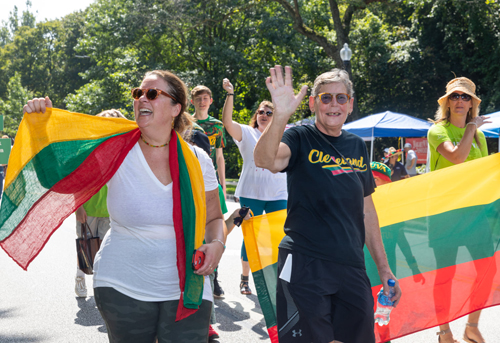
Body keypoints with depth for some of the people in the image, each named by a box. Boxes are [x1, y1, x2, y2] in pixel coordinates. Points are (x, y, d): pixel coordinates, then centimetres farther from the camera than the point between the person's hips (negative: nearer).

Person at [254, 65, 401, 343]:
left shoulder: (358, 146, 13)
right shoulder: (300, 138, -3)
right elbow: (264, 159, -26)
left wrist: (383, 267, 16)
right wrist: (280, 115, -41)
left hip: (352, 267, 5)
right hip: (304, 265, -5)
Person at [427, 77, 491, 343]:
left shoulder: (479, 135, 14)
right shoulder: (438, 131, -3)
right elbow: (456, 157, -23)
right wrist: (471, 127, -11)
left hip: (475, 210, 5)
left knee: (488, 269, -1)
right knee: (445, 272, 1)